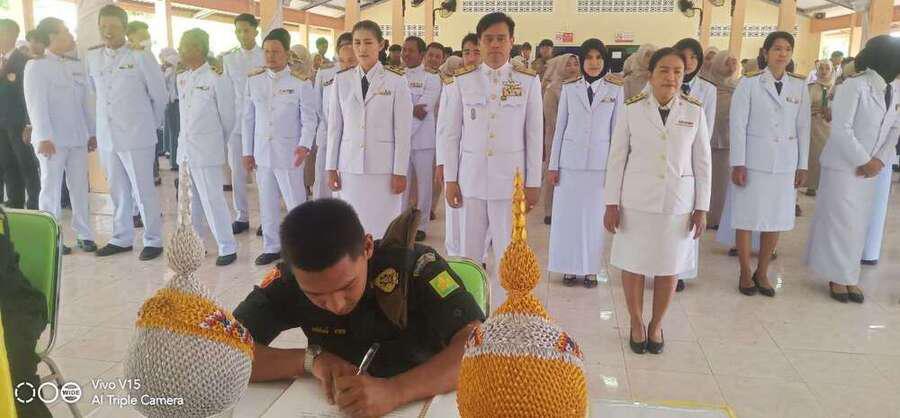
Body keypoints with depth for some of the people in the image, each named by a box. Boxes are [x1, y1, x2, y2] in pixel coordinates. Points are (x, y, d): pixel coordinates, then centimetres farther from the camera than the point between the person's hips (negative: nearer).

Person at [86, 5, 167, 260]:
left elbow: (160, 95, -1)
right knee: (118, 191, 13)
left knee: (143, 191, 1)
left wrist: (151, 124, 8)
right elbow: (95, 92, 19)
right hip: (107, 137, 5)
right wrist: (103, 121, 18)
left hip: (136, 136, -5)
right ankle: (122, 239, 25)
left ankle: (153, 240, 12)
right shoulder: (92, 57, 8)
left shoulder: (141, 57, -6)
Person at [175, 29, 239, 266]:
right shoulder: (181, 78, 11)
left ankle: (228, 248, 4)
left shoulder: (216, 80, -11)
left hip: (206, 152, -7)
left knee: (212, 200, -6)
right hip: (185, 149, 7)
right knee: (190, 201, 14)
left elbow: (227, 118, -3)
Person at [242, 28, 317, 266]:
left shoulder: (301, 83, -6)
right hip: (262, 152, 4)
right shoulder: (253, 80, 5)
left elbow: (309, 119, -6)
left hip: (289, 153, -4)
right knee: (267, 203, 13)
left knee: (295, 202, 0)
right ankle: (271, 247, 26)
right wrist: (247, 151, 8)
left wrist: (304, 145, -21)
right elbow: (248, 118, 9)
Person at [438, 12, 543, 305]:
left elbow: (534, 135, 2)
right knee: (468, 250, 9)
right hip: (471, 176, 1)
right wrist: (450, 179, 0)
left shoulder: (528, 81, 0)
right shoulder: (461, 80, 1)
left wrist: (533, 182, 1)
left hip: (511, 178, 0)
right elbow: (449, 132, 3)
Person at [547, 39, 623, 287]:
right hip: (570, 160, 1)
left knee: (594, 217, 6)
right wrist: (553, 165, 2)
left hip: (600, 162, 0)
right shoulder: (569, 89, 3)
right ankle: (570, 267, 19)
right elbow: (560, 128, 5)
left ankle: (590, 269, 19)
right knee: (567, 215, 5)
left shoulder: (615, 90, 2)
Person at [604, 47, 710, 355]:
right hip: (637, 200, -1)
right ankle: (636, 324, 28)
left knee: (669, 267, 9)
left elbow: (702, 162, 3)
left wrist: (701, 208, 1)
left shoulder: (695, 111, -1)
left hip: (678, 202, 1)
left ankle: (656, 325, 30)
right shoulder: (632, 109, -4)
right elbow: (617, 158, -1)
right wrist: (611, 203, -3)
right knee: (633, 264, 6)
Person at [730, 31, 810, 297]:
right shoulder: (749, 83, -4)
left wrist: (802, 165, 6)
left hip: (785, 163, 3)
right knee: (747, 218, 2)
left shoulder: (800, 86, 7)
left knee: (777, 220, 7)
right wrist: (738, 163, -11)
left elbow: (803, 127, 8)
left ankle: (762, 272, 22)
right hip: (754, 160, -3)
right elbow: (738, 125, -6)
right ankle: (745, 273, 17)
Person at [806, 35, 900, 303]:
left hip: (870, 167, 7)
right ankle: (837, 275, 15)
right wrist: (864, 161, -13)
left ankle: (849, 275, 21)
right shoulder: (855, 85, -14)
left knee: (859, 223, 10)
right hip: (844, 165, -7)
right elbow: (841, 129, -17)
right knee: (839, 221, 0)